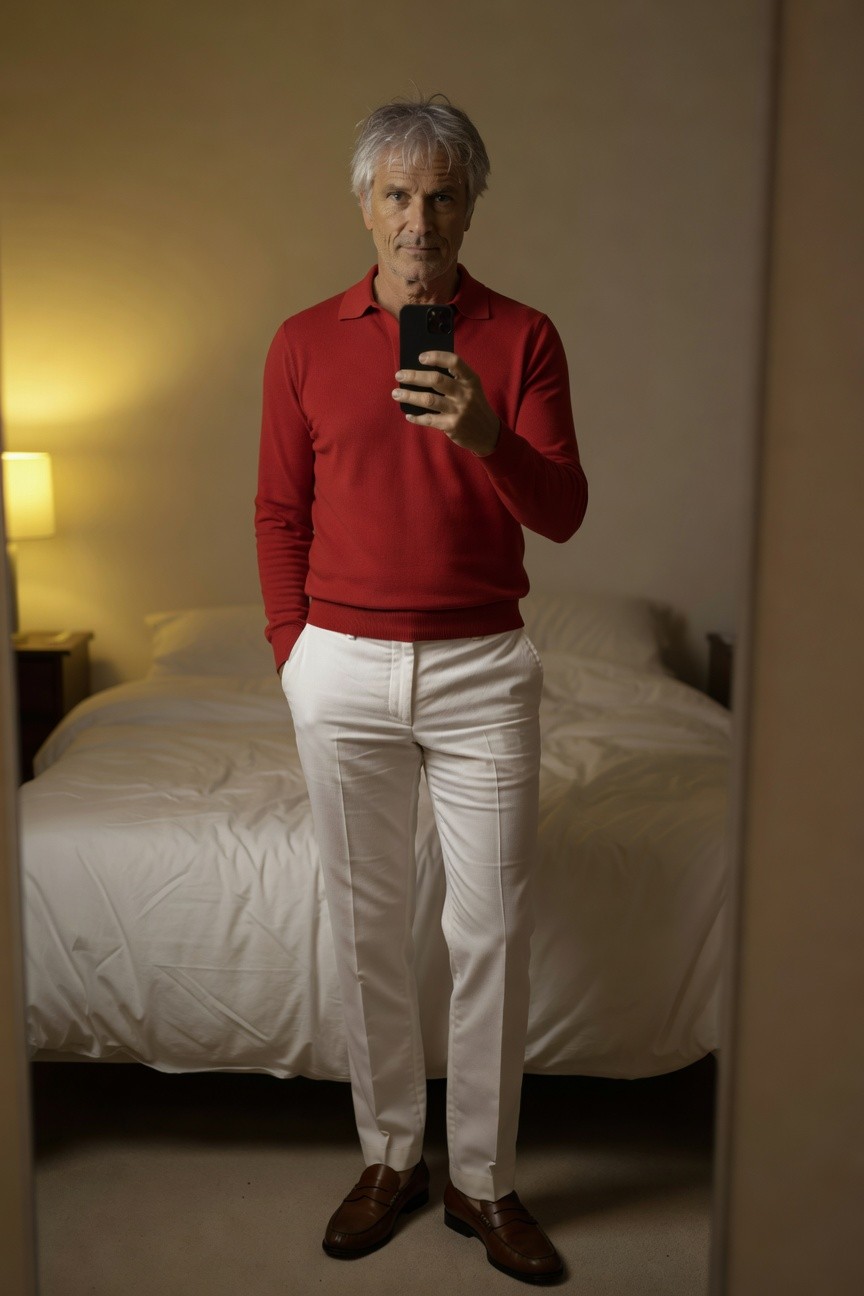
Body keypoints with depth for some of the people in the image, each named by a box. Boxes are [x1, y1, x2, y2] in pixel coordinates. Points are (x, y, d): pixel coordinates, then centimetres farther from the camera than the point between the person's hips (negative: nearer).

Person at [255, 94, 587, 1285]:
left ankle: (483, 1179, 22)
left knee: (493, 931, 4)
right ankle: (390, 1157, 29)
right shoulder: (305, 342, 6)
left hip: (482, 669, -1)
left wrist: (486, 436, -24)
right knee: (368, 926, 10)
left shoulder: (521, 337, 2)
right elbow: (280, 514, 9)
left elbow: (563, 512, -6)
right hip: (342, 670, 1)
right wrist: (294, 651, 3)